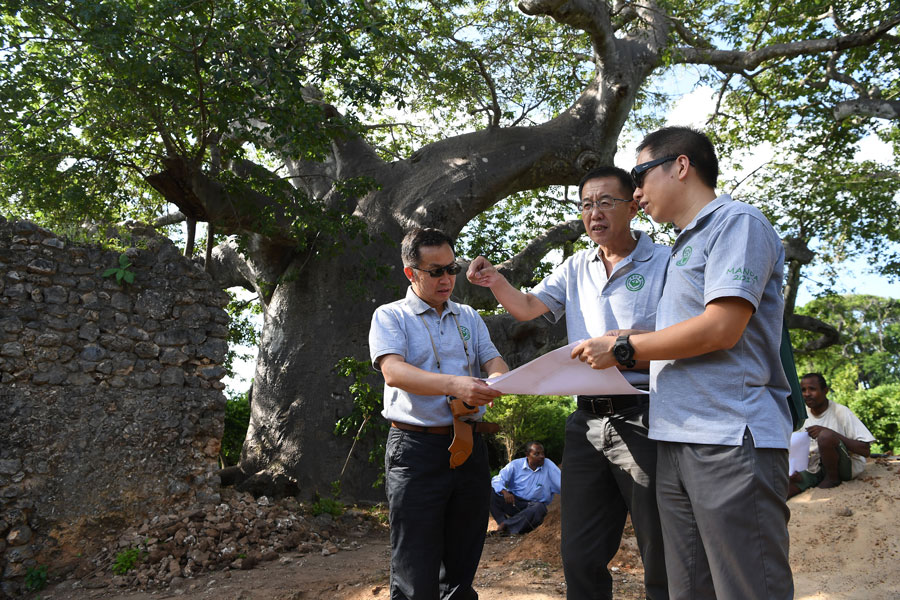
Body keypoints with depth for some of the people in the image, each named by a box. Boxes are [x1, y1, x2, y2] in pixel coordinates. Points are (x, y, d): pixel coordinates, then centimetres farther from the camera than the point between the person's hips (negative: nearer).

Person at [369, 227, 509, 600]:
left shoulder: (469, 318, 18)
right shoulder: (390, 317, 2)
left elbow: (492, 360, 8)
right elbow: (393, 371, -15)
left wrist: (501, 381, -17)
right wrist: (453, 385, -30)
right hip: (417, 449, -5)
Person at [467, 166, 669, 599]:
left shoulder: (664, 263, -3)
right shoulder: (577, 268, 15)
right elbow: (527, 307, 14)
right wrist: (496, 282, -5)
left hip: (643, 418, -5)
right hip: (587, 420, 6)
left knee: (662, 554, 5)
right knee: (580, 555, 12)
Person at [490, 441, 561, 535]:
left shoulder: (548, 465, -5)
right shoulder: (515, 465, -4)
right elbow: (497, 480, -10)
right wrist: (504, 492, -31)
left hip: (535, 504, 0)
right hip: (513, 500, 0)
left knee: (538, 509, -37)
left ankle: (506, 525, -24)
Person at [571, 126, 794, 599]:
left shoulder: (737, 223, -3)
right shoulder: (682, 247, 24)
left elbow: (721, 328, -15)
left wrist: (622, 347, -8)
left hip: (731, 441, -8)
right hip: (676, 443, 9)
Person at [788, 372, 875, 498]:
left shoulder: (841, 412, -14)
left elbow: (866, 450, -20)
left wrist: (829, 433, -29)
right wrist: (795, 472, -11)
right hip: (816, 468, 2)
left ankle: (832, 478, -10)